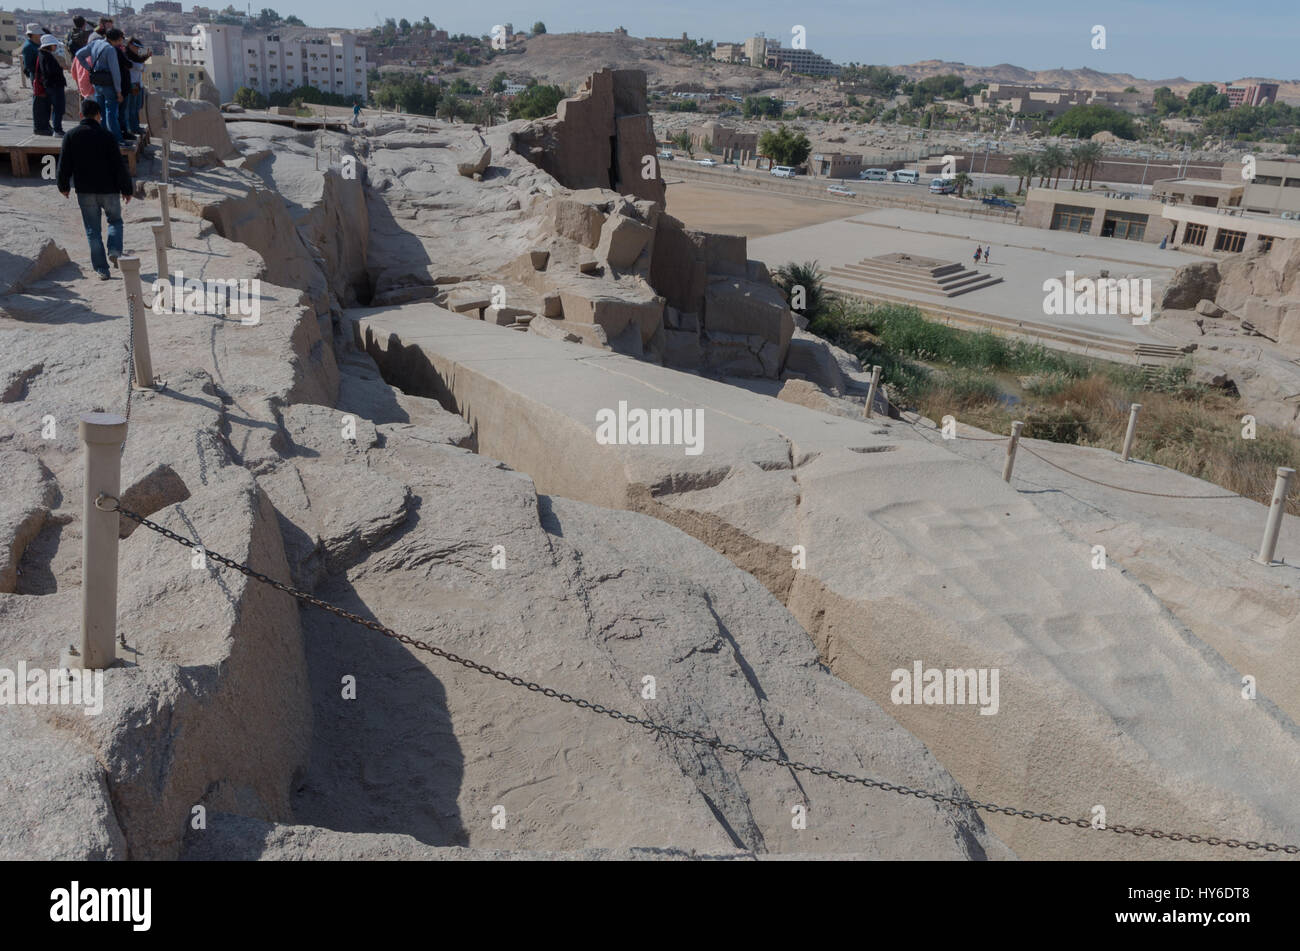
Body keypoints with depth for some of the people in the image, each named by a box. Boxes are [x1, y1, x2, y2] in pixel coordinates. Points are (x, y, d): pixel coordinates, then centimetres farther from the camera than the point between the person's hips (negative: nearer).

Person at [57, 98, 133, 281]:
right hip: (109, 189, -1)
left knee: (93, 229, 8)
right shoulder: (106, 136, -8)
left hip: (85, 191, 2)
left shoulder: (71, 136, -1)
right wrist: (127, 189, 0)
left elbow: (64, 165, 3)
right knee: (115, 220, 19)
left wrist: (63, 186, 18)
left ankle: (101, 269, 5)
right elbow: (119, 165, -9)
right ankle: (114, 250, -7)